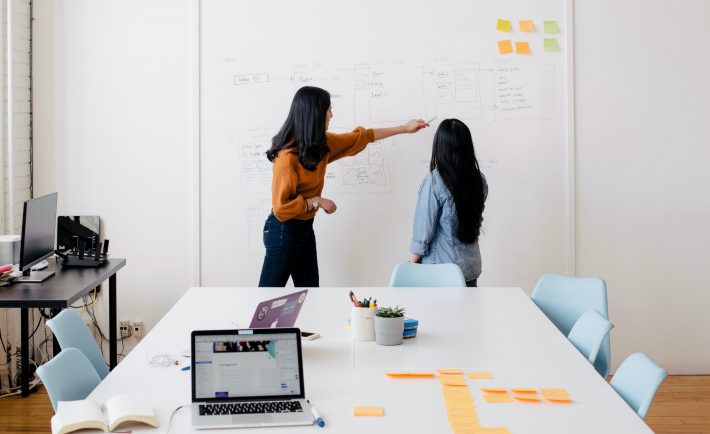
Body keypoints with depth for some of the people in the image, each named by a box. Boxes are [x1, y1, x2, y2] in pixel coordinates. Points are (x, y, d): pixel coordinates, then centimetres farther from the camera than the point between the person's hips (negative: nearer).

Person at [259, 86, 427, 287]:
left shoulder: (321, 143, 1)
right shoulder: (288, 157, -25)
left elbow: (359, 137, 14)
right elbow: (281, 207, -26)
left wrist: (403, 128, 19)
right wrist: (317, 202, -18)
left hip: (305, 227, 9)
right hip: (284, 230, -9)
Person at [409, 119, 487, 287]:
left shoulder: (434, 181, -18)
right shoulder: (479, 180, -2)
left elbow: (423, 230, -13)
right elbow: (476, 220, 10)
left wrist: (411, 266, -2)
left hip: (441, 269, -5)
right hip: (471, 267, 5)